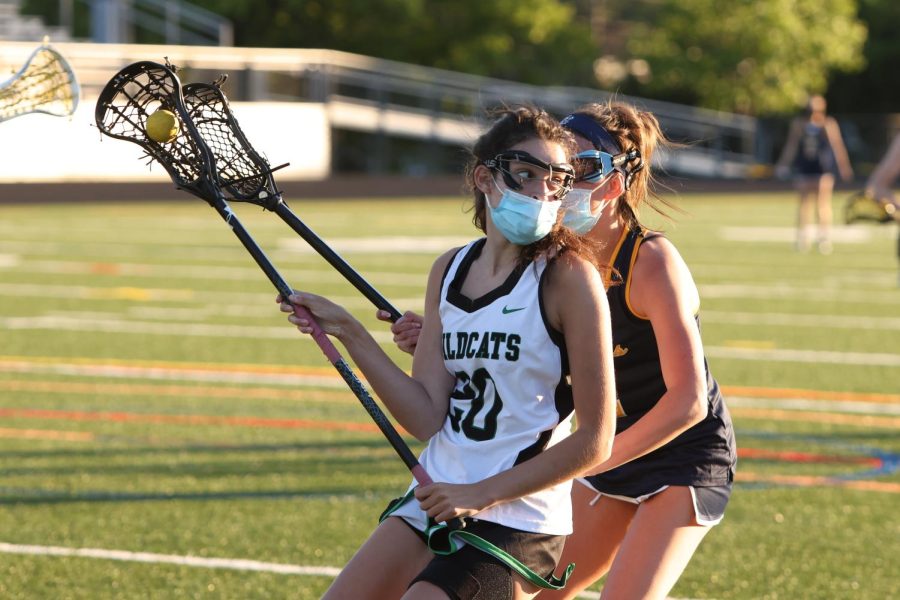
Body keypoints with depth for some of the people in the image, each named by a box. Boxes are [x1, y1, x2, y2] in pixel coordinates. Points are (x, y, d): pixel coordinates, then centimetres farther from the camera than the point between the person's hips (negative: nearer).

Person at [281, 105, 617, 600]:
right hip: (432, 501, 7)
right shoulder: (450, 270, 6)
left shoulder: (568, 276, -11)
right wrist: (350, 335, -5)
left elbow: (594, 440, -12)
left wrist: (482, 493, -13)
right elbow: (427, 418, 0)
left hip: (516, 519, -7)